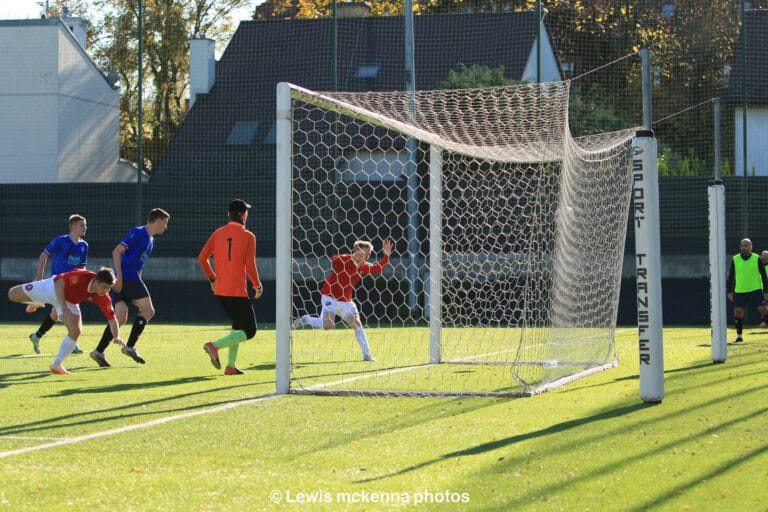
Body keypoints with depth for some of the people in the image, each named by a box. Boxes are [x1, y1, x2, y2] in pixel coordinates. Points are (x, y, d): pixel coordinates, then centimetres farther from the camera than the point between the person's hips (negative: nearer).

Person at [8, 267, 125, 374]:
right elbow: (58, 283, -30)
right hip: (53, 288, -2)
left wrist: (116, 337, -38)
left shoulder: (103, 299, -27)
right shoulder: (81, 276, -40)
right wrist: (64, 307, -38)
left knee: (76, 330, -19)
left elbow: (112, 320, -21)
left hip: (70, 302, 2)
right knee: (13, 295, 4)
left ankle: (57, 365, -4)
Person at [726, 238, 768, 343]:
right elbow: (730, 276, 10)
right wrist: (729, 291, 7)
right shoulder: (735, 260, 5)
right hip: (740, 291, 2)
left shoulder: (757, 259, 0)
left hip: (756, 290, -2)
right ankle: (739, 336, 10)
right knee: (738, 312, -2)